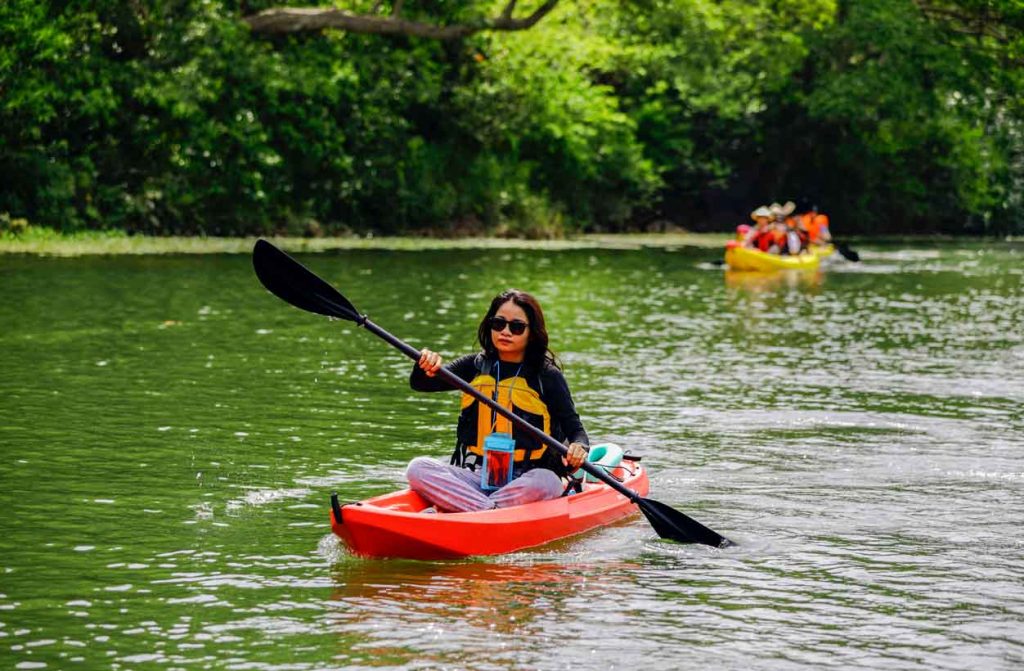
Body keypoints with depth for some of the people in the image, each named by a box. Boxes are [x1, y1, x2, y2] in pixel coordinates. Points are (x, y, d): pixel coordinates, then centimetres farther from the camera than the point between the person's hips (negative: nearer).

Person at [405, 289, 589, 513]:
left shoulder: (547, 376, 3)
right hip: (474, 477, 3)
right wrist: (426, 369, -22)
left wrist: (578, 447, -21)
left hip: (523, 483, -3)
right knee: (417, 469, -21)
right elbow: (420, 384, 2)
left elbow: (574, 426, 3)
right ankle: (492, 510, -36)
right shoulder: (474, 366, 11)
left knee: (546, 482, -36)